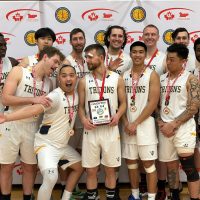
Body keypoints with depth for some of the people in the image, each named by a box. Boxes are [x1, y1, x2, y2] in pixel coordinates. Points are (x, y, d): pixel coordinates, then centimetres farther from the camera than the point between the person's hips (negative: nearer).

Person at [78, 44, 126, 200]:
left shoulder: (117, 79, 2)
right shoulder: (84, 81, 5)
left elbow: (123, 102, 6)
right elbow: (81, 105, 7)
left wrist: (117, 116, -14)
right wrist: (83, 119, -13)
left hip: (110, 129, -1)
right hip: (91, 130, 1)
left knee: (110, 168, 9)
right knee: (91, 170, 6)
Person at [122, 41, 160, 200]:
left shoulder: (152, 75, -5)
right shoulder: (124, 76, 8)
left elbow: (153, 103, -12)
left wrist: (136, 123, -14)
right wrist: (126, 123, -5)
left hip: (145, 124, -4)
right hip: (128, 125, 4)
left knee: (148, 164, -1)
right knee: (131, 162, 12)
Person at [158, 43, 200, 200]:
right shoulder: (162, 79, 11)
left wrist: (173, 124, -15)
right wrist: (160, 122, -2)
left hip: (183, 126, -5)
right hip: (165, 128, 5)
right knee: (171, 166, 12)